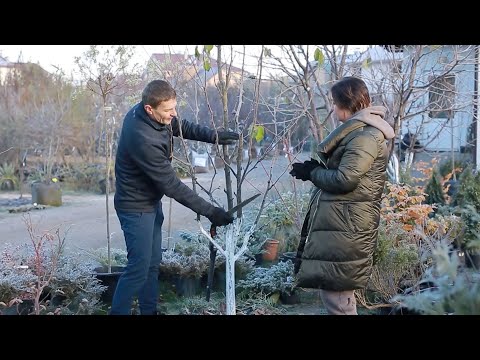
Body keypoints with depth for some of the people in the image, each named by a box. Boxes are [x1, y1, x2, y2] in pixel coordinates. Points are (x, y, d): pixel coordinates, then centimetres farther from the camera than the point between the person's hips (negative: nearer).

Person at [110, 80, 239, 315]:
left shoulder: (144, 112, -9)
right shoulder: (143, 139, -34)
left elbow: (181, 127, 9)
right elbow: (172, 185, -29)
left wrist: (214, 136, -8)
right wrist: (209, 211, -23)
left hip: (151, 201, 9)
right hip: (137, 207, -9)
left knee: (153, 263, 16)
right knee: (139, 268, -5)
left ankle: (149, 310, 28)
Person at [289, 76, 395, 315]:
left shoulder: (365, 135, -15)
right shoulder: (358, 131, 18)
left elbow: (344, 179, -21)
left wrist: (312, 173, -7)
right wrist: (314, 169, 1)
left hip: (346, 226, -11)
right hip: (338, 222, 11)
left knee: (336, 296, -7)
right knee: (338, 292, 17)